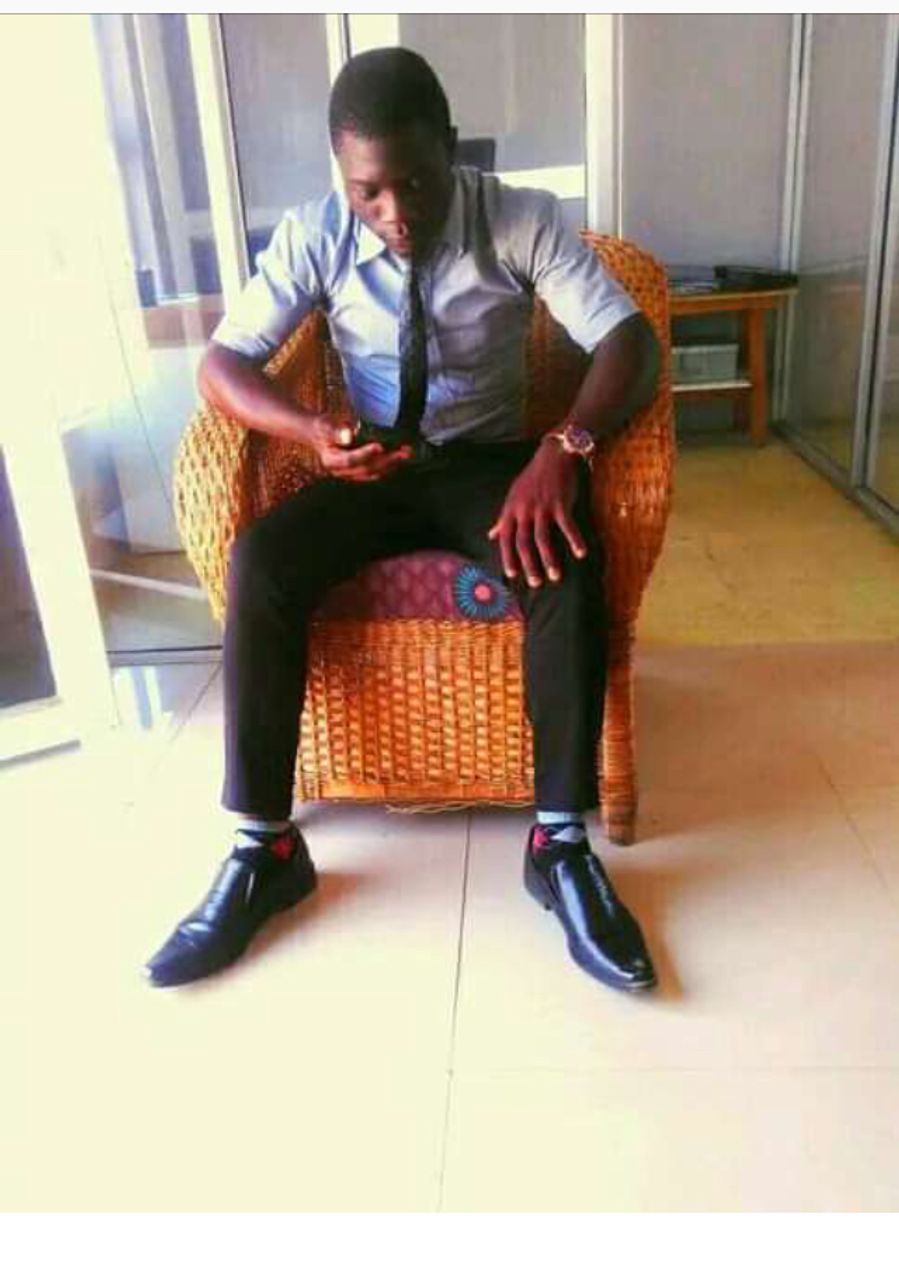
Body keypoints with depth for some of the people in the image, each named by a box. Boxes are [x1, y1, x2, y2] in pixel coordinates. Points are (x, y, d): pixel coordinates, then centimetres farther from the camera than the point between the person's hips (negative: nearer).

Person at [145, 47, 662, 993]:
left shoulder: (524, 221, -9)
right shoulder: (313, 236, -5)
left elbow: (628, 340, -16)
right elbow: (223, 362, -8)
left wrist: (564, 449, -35)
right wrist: (311, 432, -29)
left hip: (489, 462, -1)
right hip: (370, 467, 2)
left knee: (567, 564, -34)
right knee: (258, 562, -27)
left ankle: (559, 844, -20)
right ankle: (264, 849, -16)